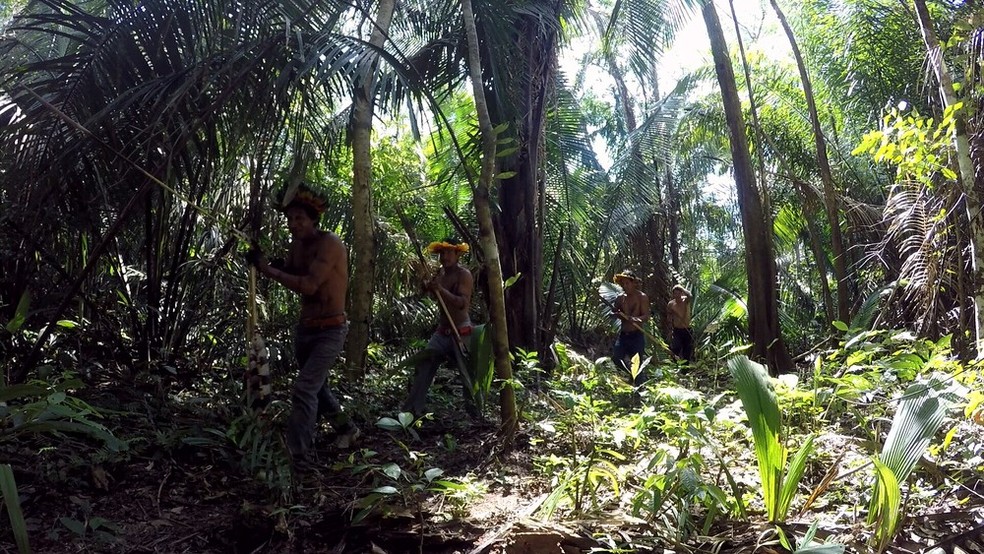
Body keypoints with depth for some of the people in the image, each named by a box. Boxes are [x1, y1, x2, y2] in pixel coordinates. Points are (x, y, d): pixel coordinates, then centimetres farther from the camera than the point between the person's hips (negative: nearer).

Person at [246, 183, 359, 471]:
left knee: (303, 390, -16)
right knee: (316, 386, 21)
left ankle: (298, 458, -9)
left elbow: (308, 285, -29)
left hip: (330, 330, -8)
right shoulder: (296, 245, 4)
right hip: (304, 328, 9)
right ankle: (346, 429, 43)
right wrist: (268, 263, -12)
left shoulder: (329, 243, -20)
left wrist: (267, 269, -24)